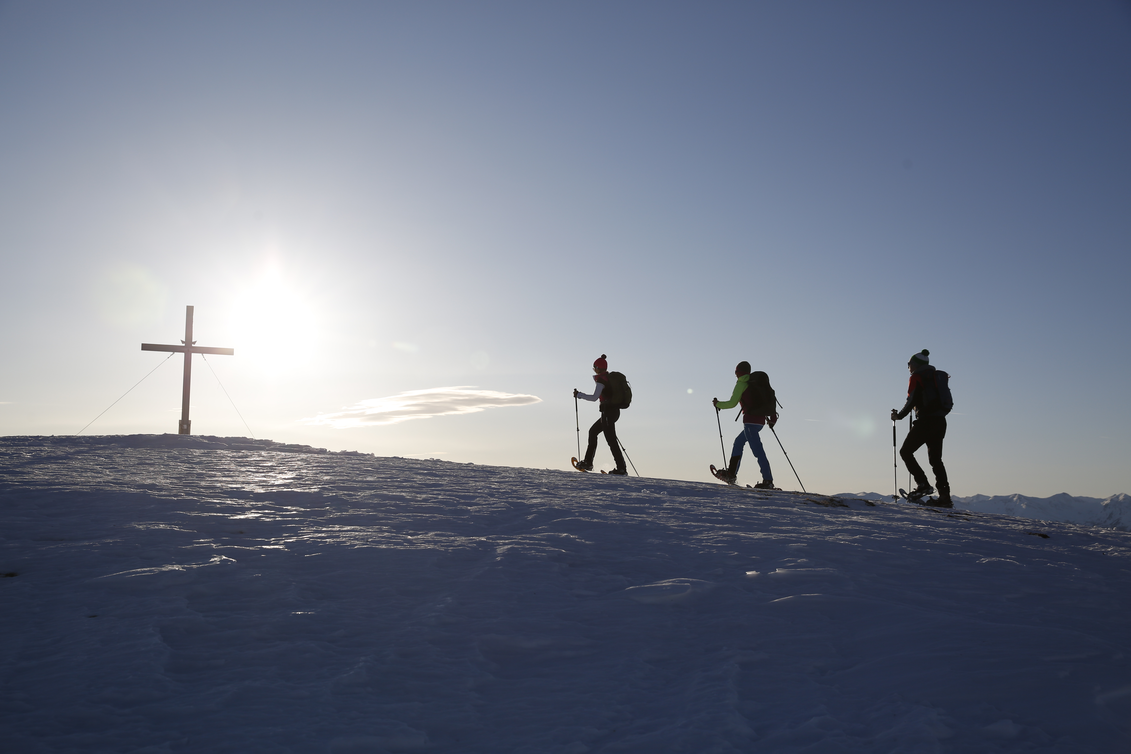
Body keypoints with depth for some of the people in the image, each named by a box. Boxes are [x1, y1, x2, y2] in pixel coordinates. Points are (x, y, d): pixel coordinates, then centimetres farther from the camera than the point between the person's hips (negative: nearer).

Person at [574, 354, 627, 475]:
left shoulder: (601, 379, -12)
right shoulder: (611, 377, 15)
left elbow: (594, 397, -17)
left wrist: (579, 394, -6)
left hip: (608, 411, -10)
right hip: (615, 410, 10)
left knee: (611, 440, -8)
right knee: (593, 431, 19)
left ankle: (621, 469, -10)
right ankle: (588, 462, 22)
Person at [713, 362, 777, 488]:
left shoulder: (742, 383, -3)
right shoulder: (756, 381, 19)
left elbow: (732, 403, -7)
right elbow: (770, 397, 16)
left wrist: (718, 404, 10)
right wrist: (772, 417, 19)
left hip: (750, 420, -9)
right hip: (761, 420, 9)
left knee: (758, 450, -11)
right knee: (738, 442, 22)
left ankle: (768, 481, -17)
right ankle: (731, 474, 24)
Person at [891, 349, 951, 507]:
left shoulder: (916, 377, -3)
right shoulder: (936, 376, 20)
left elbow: (912, 401, -10)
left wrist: (899, 415, 4)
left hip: (926, 421, -8)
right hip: (940, 421, 8)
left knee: (905, 452, 2)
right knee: (935, 459, 11)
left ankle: (923, 484, -12)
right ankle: (945, 496, 1)